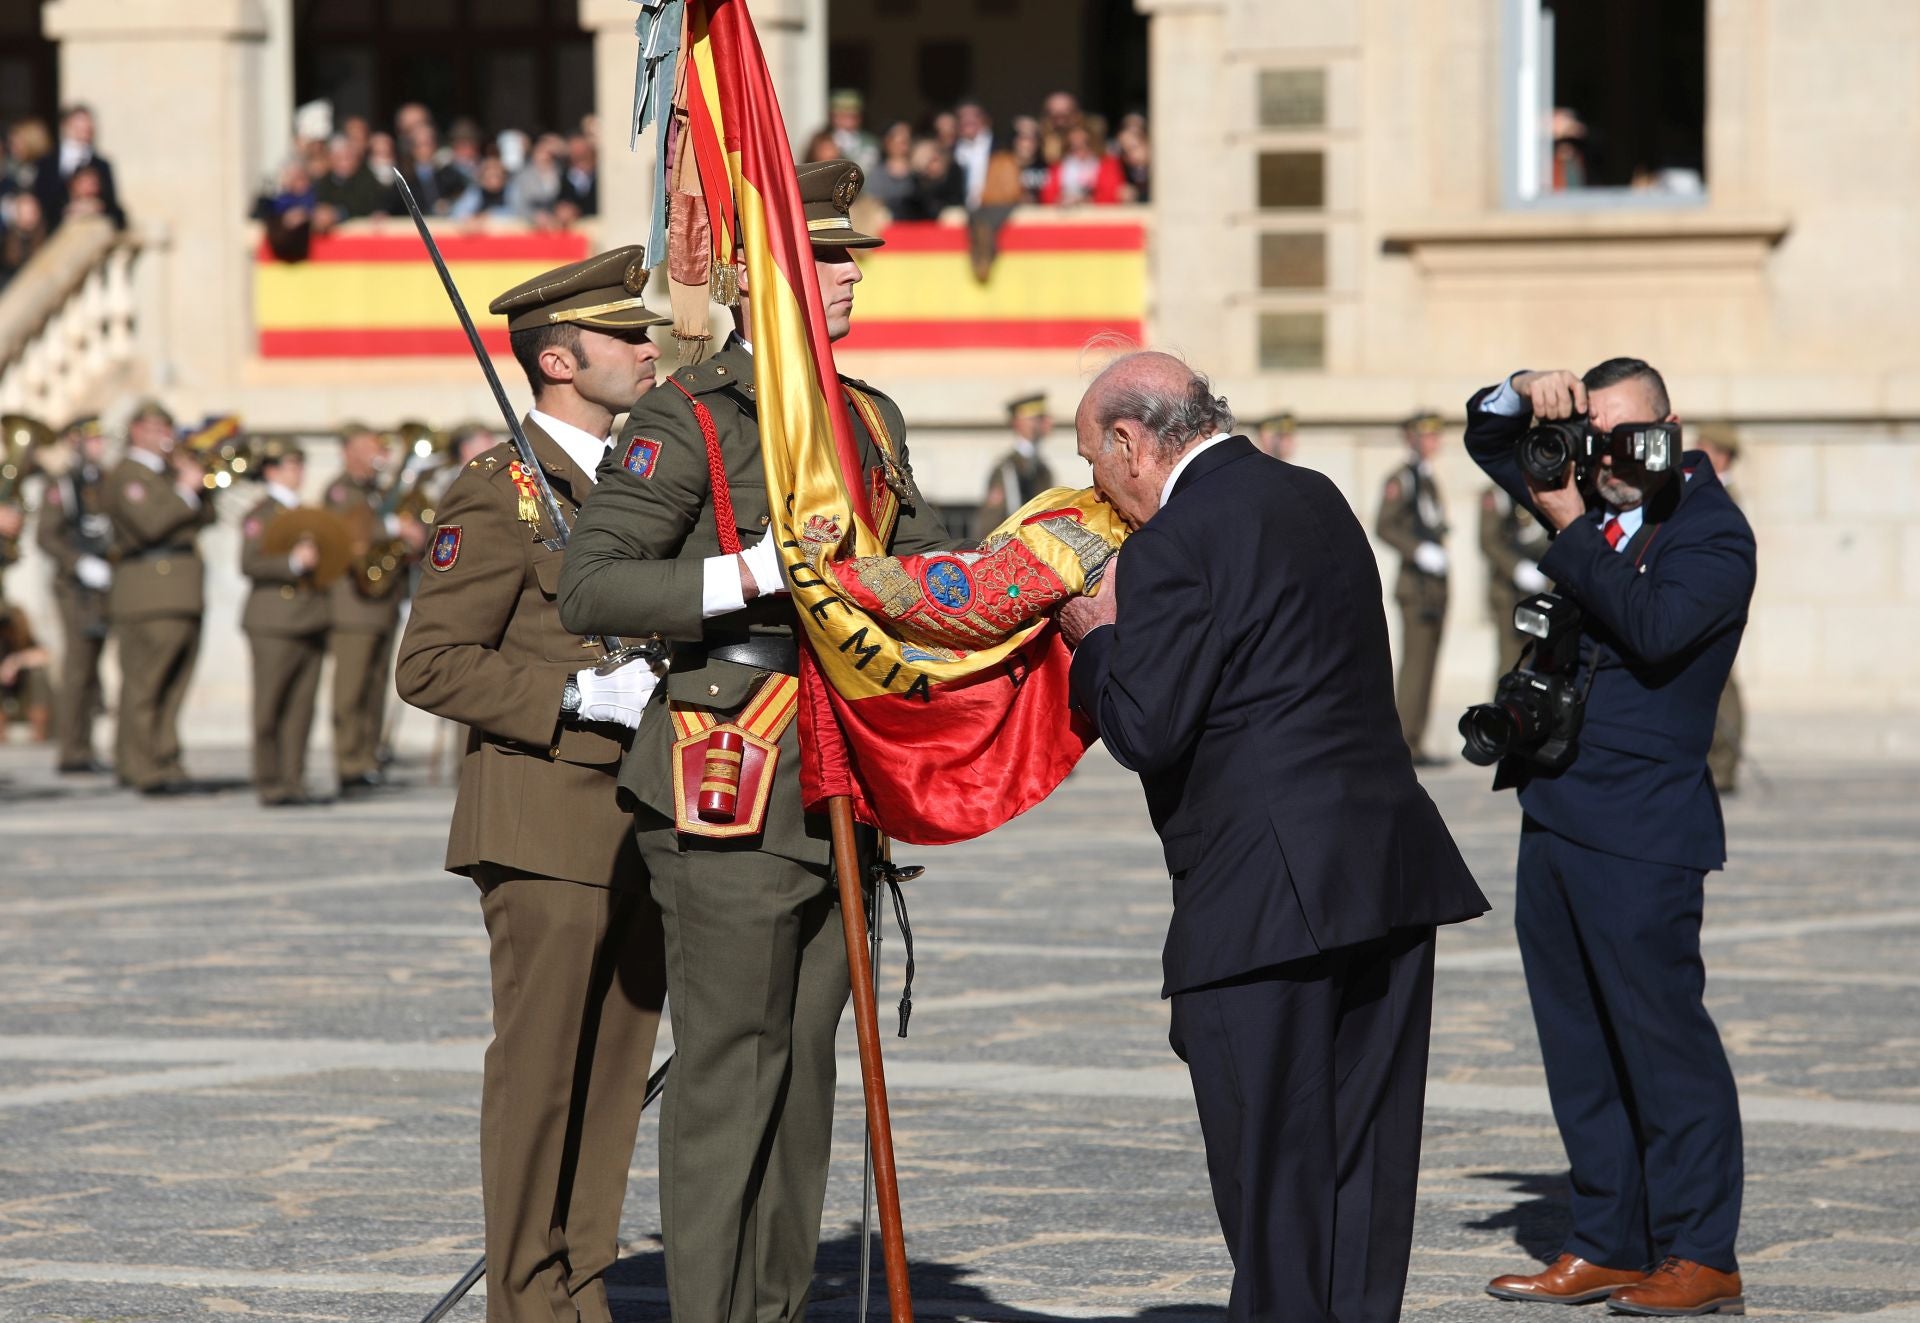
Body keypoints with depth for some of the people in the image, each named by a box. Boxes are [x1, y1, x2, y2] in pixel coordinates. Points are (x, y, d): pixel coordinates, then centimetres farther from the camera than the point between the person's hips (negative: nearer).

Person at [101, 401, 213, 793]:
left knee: (173, 683, 8)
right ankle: (143, 769, -7)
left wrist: (197, 479, 6)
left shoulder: (169, 471, 23)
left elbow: (205, 517, 19)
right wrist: (185, 491, -11)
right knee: (144, 682, -7)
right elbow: (150, 523, -17)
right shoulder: (127, 474, -4)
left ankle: (165, 761, 12)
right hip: (149, 594, -9)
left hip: (181, 594, 9)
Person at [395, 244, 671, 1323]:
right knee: (539, 1065, -3)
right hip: (545, 819, -7)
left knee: (617, 1064, 8)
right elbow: (431, 665, -12)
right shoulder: (500, 494, -8)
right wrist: (581, 696, -18)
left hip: (640, 819, 7)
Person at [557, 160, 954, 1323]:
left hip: (835, 799, 7)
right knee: (729, 1073, -7)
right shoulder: (691, 419, -7)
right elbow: (589, 587, -12)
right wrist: (745, 580, -22)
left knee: (805, 1072, 10)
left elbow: (924, 561, 27)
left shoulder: (872, 422, 16)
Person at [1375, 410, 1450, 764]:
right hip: (1417, 585, -9)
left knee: (1426, 665, 8)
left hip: (1436, 585, 9)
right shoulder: (1401, 479, -8)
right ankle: (1407, 745, -11)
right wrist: (1420, 551, -27)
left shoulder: (1428, 480, 20)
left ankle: (1414, 743, 11)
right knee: (1416, 663, -11)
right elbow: (1384, 527, -17)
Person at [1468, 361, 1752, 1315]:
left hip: (1641, 832, -8)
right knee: (1577, 1041, 11)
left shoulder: (1713, 535, -9)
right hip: (1555, 813, 8)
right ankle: (1607, 1246, 18)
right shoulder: (1590, 493, 12)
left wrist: (1571, 526, -19)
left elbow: (1652, 629, -24)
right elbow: (1487, 438, 24)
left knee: (1661, 1037, -6)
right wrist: (1528, 395, 2)